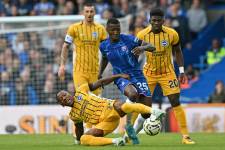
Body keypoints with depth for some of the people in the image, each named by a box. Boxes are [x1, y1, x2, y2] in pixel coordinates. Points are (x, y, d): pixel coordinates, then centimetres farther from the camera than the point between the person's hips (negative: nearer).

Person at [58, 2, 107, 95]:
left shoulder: (100, 29, 5)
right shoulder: (74, 28, 0)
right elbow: (65, 47, 5)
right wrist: (62, 65, -2)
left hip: (94, 70, 3)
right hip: (79, 69, -2)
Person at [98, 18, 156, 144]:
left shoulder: (129, 39, -8)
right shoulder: (104, 46, 1)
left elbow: (152, 47, -8)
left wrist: (142, 47, -27)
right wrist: (100, 74, 19)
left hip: (137, 75, 1)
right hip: (121, 77, -1)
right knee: (133, 94, -37)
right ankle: (129, 125, -17)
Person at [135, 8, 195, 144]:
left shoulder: (172, 34, -13)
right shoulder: (142, 35, -13)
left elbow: (177, 51, 3)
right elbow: (134, 54, 0)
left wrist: (182, 71, -1)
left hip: (167, 73, 0)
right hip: (149, 73, 0)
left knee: (175, 102, -9)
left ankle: (185, 136, -4)